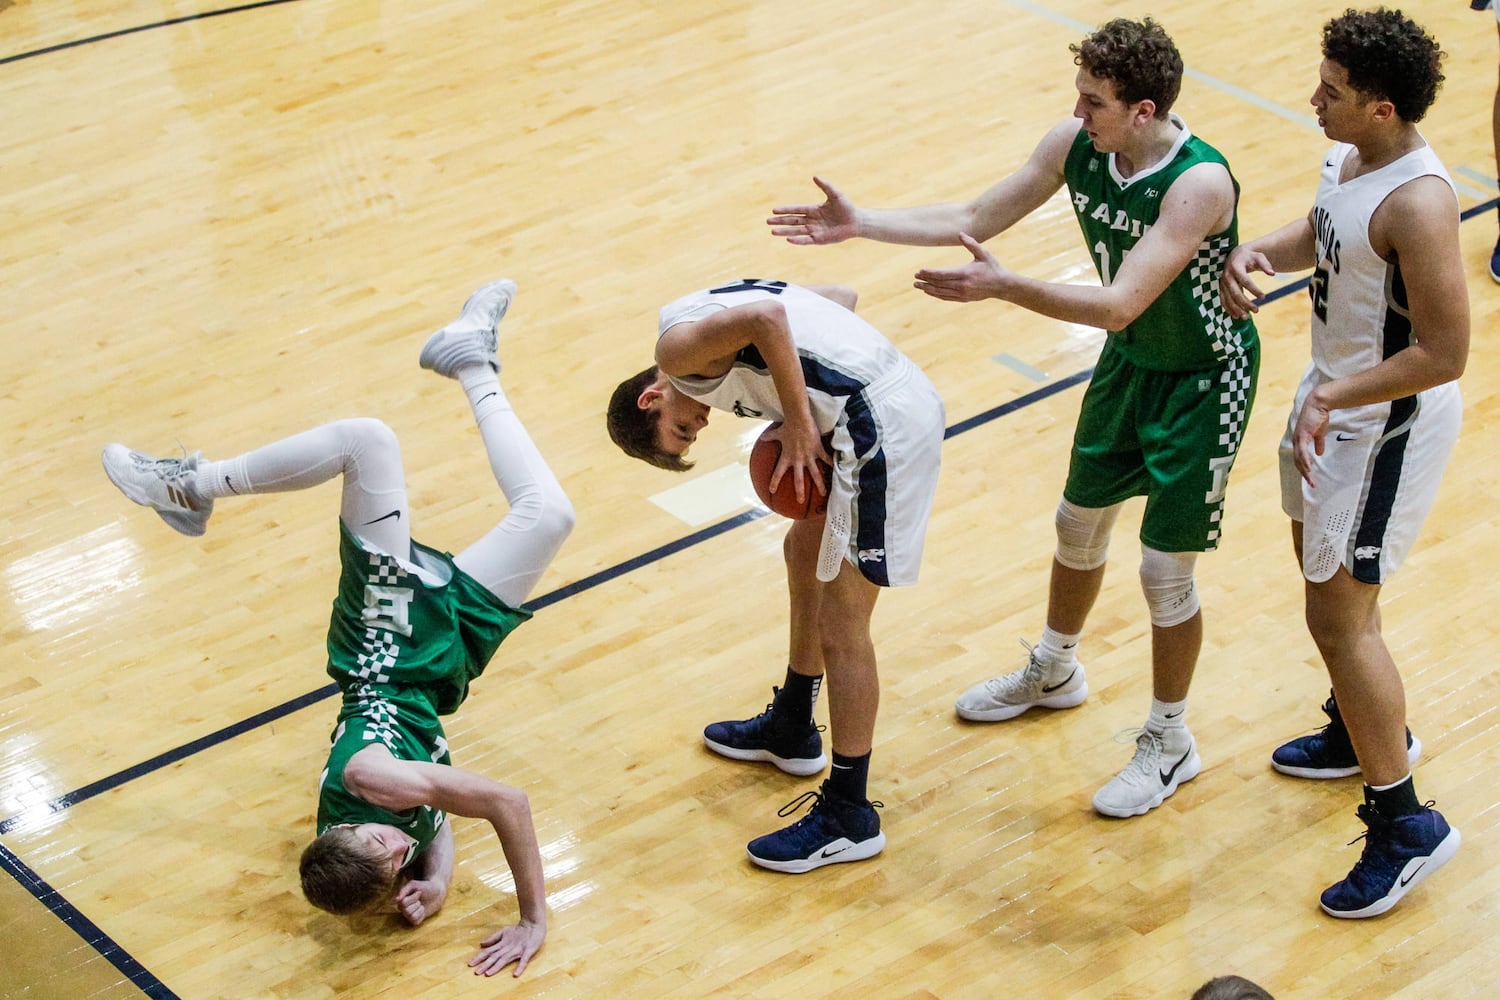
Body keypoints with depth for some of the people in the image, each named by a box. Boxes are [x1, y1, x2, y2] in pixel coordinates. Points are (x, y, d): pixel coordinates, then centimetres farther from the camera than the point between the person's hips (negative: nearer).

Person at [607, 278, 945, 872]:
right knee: (805, 552, 28)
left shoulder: (677, 347, -5)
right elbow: (842, 297, 20)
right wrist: (807, 422, 12)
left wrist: (798, 426, -14)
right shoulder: (710, 310, 21)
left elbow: (767, 319, -24)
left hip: (879, 429, -10)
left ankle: (848, 817, 13)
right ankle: (790, 731, 46)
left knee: (841, 629, 1)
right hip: (904, 392, 10)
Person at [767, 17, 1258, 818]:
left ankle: (1169, 744, 21)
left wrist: (1001, 287, -45)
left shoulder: (1198, 182, -34)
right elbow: (975, 219, -3)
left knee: (1164, 567, -1)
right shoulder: (1074, 145, -14)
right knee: (1079, 522, 23)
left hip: (1203, 381, -7)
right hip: (1130, 360, 7)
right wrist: (860, 224, -11)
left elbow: (1120, 304, -39)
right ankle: (1054, 671, 49)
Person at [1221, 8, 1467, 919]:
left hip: (1385, 425, -10)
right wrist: (1262, 251, -3)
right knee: (1327, 569, 26)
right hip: (1335, 399, 10)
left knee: (1338, 615, -4)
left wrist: (1331, 397, -29)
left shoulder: (1417, 203, -31)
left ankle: (1406, 825, 8)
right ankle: (1371, 730, 50)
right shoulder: (1351, 156, -3)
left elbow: (1444, 354, -30)